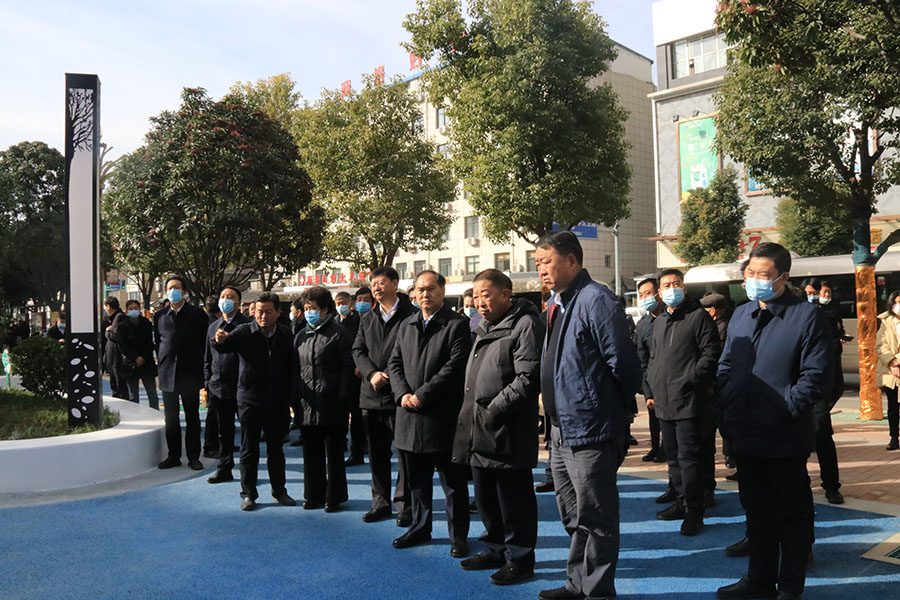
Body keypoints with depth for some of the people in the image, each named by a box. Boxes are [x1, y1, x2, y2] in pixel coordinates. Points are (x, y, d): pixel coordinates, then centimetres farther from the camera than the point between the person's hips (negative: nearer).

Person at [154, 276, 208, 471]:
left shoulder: (197, 314, 1)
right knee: (171, 418, 8)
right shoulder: (159, 316, 8)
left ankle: (193, 456, 12)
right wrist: (163, 364, 8)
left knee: (192, 417, 4)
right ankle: (173, 455, 18)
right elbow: (157, 343, 15)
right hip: (168, 374, 2)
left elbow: (205, 342, 2)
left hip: (191, 373, -2)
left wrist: (201, 368, -1)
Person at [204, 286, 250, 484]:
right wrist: (206, 384, 11)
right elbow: (207, 358, 16)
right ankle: (224, 469, 24)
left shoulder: (247, 325, -5)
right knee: (223, 431, 13)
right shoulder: (213, 327, 13)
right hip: (218, 387, 5)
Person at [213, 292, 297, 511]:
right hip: (250, 400, -2)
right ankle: (248, 493, 19)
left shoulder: (286, 335, 2)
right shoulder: (244, 333, -5)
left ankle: (279, 491, 25)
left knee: (276, 449, 13)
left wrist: (290, 394, 0)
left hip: (277, 402, 2)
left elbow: (293, 366, 7)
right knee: (249, 450, 7)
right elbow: (222, 347, -20)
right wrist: (220, 340, -44)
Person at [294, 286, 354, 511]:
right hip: (308, 404, 6)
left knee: (334, 453, 4)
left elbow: (348, 368, -8)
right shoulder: (301, 337, 14)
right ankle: (314, 495, 25)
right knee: (312, 453, 13)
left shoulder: (339, 334, -5)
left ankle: (334, 497, 16)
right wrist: (297, 395, 9)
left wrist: (342, 398, -14)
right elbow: (296, 368, 18)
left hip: (332, 405, -6)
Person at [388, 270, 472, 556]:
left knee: (453, 481, 5)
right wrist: (402, 394, -6)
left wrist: (422, 395, -17)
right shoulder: (406, 326, 14)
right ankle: (420, 527, 32)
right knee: (417, 479, 17)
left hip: (443, 416, -5)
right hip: (410, 416, 6)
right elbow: (394, 363, 12)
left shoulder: (457, 324, -6)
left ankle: (458, 535, 17)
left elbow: (455, 366, -15)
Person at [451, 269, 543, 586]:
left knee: (514, 500, 2)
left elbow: (529, 378, -19)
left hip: (508, 434, -9)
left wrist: (496, 409, -20)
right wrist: (470, 413, 14)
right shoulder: (484, 329, 18)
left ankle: (519, 559, 17)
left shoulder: (525, 325, -11)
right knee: (486, 497, 19)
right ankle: (495, 550, 34)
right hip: (480, 433, 9)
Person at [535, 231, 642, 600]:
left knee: (595, 517, 4)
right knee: (573, 516, 22)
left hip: (589, 431, -10)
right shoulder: (556, 303, 12)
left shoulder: (596, 300, -18)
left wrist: (617, 411, -7)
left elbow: (622, 363, -19)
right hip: (561, 430, 10)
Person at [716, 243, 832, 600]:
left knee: (792, 514, 9)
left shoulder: (806, 317, -9)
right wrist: (727, 411, 4)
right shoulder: (740, 315, 10)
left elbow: (816, 377, -13)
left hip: (785, 439, -6)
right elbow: (725, 368, 15)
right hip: (746, 437, 6)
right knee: (757, 510, 18)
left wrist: (784, 411, -17)